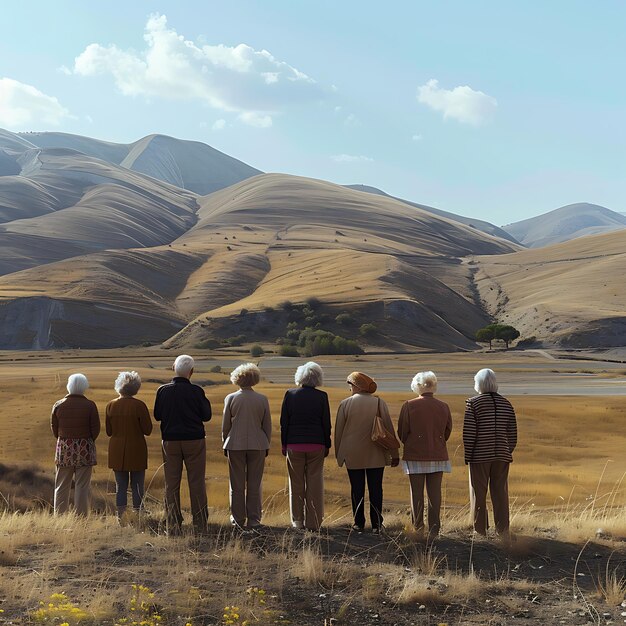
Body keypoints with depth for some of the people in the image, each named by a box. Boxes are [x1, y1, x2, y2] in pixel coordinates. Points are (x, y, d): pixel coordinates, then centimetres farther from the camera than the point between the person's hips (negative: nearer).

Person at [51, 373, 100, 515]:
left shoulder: (58, 405, -1)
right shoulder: (89, 405, -8)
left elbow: (54, 427, 4)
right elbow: (96, 428, -5)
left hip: (64, 447, 2)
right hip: (85, 449, -2)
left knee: (62, 486, 10)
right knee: (82, 485, 2)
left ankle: (59, 516, 11)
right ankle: (80, 516, 2)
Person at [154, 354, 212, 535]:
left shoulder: (163, 390, -4)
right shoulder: (196, 391, -11)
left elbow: (157, 415, 5)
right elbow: (206, 416, -2)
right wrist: (206, 401, 13)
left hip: (170, 441, 2)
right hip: (194, 441, -2)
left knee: (171, 484, 7)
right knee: (197, 483, 4)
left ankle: (173, 525, 6)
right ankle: (200, 524, 4)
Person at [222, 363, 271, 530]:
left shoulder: (231, 398, -4)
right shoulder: (262, 400, -2)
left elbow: (225, 426, 1)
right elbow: (267, 426, 4)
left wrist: (225, 445, 13)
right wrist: (266, 446, 15)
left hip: (235, 446, -1)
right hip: (257, 445, 1)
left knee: (237, 485, 8)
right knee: (254, 485, 7)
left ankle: (238, 519, 12)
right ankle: (254, 520, 8)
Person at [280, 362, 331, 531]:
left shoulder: (290, 395, -3)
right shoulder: (322, 396, -4)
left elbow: (284, 422, 0)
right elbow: (326, 423, 0)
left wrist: (284, 444, 8)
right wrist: (327, 445, 10)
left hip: (294, 445, 0)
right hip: (316, 445, 0)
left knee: (296, 484, 11)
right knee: (315, 484, 6)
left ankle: (297, 520, 15)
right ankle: (313, 523, 6)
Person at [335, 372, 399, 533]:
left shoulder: (345, 404, -5)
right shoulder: (379, 403, -3)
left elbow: (338, 430, 2)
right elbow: (389, 428, -1)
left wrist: (339, 453, 13)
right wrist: (394, 454, 5)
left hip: (353, 455, -1)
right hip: (376, 455, 1)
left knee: (357, 490, 7)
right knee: (375, 489, 6)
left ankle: (359, 523, 10)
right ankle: (376, 524, 6)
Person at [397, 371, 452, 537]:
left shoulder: (409, 406, -9)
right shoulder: (444, 407, 0)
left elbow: (402, 432, -4)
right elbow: (447, 432, 8)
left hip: (415, 455, -2)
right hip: (438, 455, 2)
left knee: (416, 493, 5)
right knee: (435, 493, 6)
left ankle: (418, 529, 8)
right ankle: (434, 529, 7)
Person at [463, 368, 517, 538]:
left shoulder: (473, 403, -7)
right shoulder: (506, 404, 7)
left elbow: (469, 433, -10)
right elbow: (512, 433, 8)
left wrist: (467, 455, -2)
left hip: (480, 456, -4)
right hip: (502, 456, 4)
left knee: (478, 494, 5)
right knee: (500, 494, 9)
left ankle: (480, 531, 7)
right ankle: (503, 531, 11)